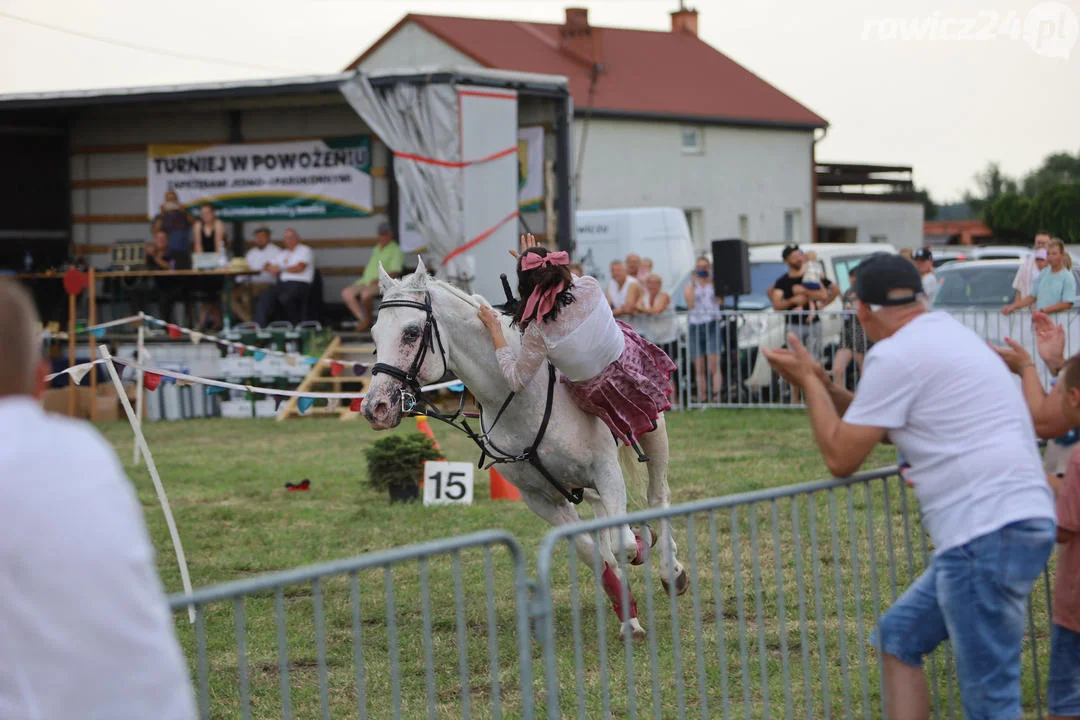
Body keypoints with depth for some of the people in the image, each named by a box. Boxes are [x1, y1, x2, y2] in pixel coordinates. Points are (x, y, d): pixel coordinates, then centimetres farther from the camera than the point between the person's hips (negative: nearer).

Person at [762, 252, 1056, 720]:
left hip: (990, 533, -10)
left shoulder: (896, 356, -9)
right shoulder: (946, 333, 20)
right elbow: (881, 424, 33)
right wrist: (822, 387, 29)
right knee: (898, 637, 19)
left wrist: (809, 382, 9)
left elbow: (841, 458, -3)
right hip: (1010, 519, 10)